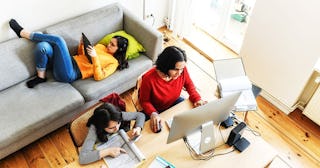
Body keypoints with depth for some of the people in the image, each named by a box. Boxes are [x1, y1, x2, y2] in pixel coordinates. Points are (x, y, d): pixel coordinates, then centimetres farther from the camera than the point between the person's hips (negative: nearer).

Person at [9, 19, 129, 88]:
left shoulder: (113, 62, 2)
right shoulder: (101, 46, 23)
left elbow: (98, 77, -12)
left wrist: (95, 57, -19)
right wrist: (82, 45, 7)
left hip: (69, 74, -7)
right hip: (71, 62, 8)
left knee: (58, 39, -24)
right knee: (43, 46, -22)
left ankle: (23, 33, -5)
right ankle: (41, 77, -4)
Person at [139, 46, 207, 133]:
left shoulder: (182, 70, -24)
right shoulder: (149, 79, -34)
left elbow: (189, 85, -2)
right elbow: (144, 101, -18)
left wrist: (197, 99, -18)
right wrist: (153, 113, -35)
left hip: (175, 102, 4)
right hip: (156, 109, -4)